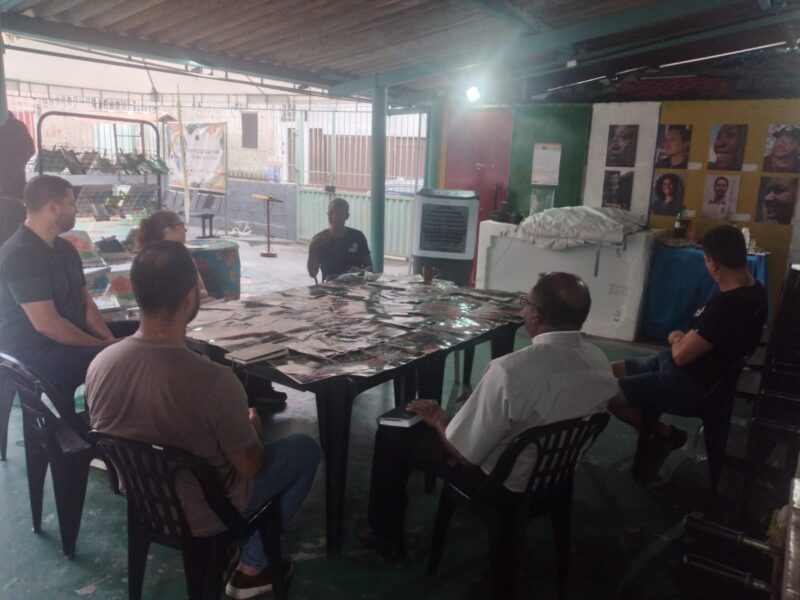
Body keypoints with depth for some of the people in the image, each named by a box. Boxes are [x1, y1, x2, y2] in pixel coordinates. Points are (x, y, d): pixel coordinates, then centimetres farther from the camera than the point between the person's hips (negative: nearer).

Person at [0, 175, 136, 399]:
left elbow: (85, 301, 11)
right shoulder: (20, 255, -19)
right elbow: (45, 322, -25)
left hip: (69, 338, 10)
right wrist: (102, 346, -19)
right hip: (32, 350, -10)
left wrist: (109, 339, -6)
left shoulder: (64, 248, 11)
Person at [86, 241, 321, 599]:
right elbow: (250, 466, -20)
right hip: (204, 517, -6)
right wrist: (253, 428, 2)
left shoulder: (99, 364, -18)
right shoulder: (213, 380, -36)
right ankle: (252, 567, 21)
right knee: (305, 449, 14)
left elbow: (112, 439, 1)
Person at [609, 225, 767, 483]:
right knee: (610, 372, 12)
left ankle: (665, 434, 6)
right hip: (697, 371, 10)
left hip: (689, 384, -10)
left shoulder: (725, 306, -31)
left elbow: (681, 355, -24)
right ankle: (658, 431, 13)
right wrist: (684, 339, 3)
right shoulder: (754, 289, 2)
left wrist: (676, 338, -3)